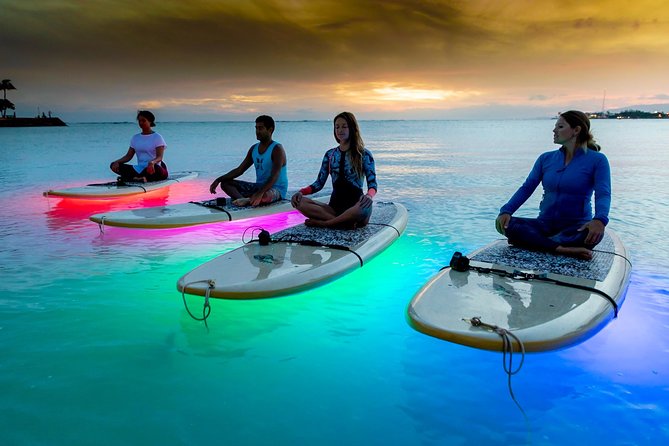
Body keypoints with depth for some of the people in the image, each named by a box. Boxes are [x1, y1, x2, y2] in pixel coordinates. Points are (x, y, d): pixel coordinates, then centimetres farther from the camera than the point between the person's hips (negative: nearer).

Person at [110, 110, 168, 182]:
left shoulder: (157, 137, 0)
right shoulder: (135, 138, 16)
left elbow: (159, 157, -12)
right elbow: (129, 156, 12)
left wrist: (152, 162, -35)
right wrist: (117, 162, -8)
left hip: (152, 170, -6)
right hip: (139, 169, 6)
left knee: (155, 168, -42)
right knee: (113, 165, -12)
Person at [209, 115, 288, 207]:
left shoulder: (277, 149, -12)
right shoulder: (254, 149, 11)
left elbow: (274, 176, -25)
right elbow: (239, 170, 12)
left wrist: (260, 193, -41)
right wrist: (218, 180, 0)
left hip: (277, 189, -8)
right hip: (259, 186, 8)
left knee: (265, 196, -45)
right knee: (225, 183, -5)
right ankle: (243, 199, -33)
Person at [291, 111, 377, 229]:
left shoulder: (364, 154, 2)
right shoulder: (330, 154, 13)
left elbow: (372, 184, -5)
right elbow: (319, 183, 12)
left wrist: (369, 196, -29)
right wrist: (301, 192, -9)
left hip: (354, 207, -4)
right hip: (334, 206, 4)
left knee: (365, 206, -41)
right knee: (300, 202, -22)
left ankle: (324, 223, -26)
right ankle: (346, 222, -28)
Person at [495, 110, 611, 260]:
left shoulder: (597, 160, -2)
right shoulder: (546, 158, 10)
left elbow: (603, 194, -15)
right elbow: (526, 188, 3)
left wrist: (599, 220, -38)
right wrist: (506, 211, -16)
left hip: (576, 226, -3)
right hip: (545, 224, 4)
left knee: (594, 233, -39)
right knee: (504, 223, -23)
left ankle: (534, 243, -30)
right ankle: (562, 249, -36)